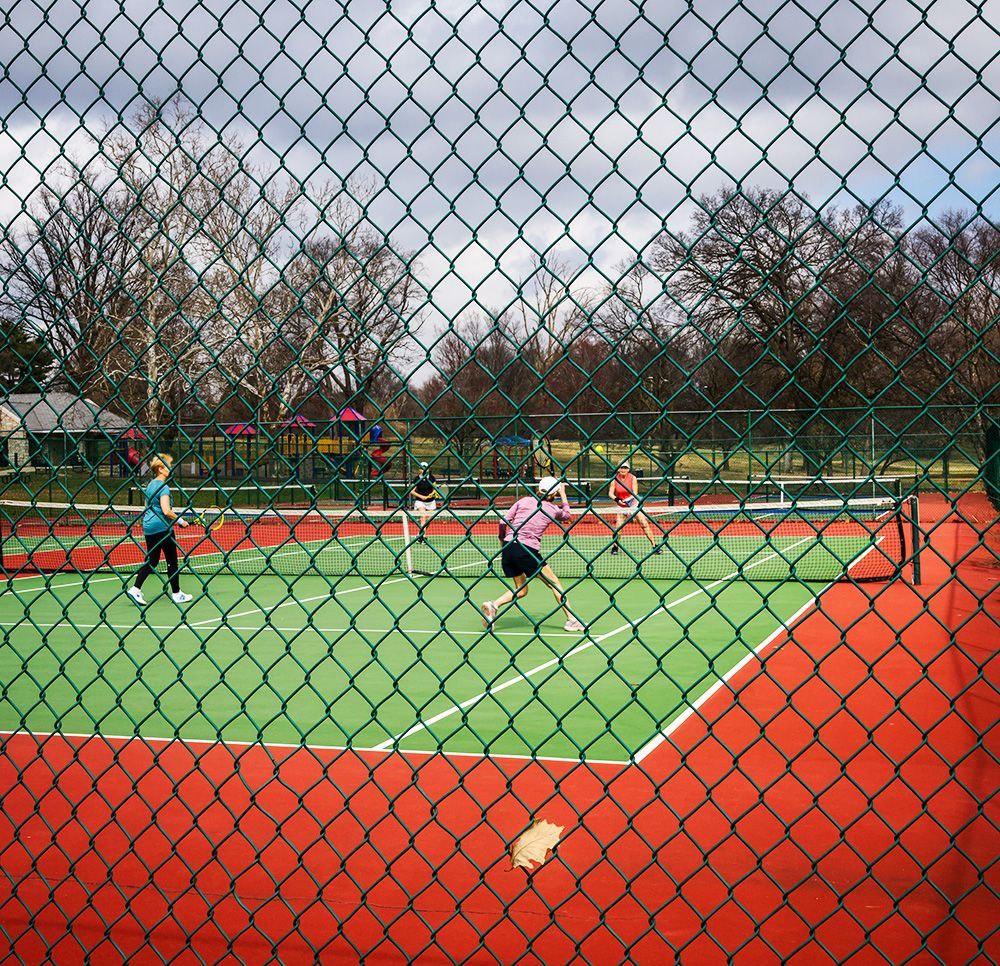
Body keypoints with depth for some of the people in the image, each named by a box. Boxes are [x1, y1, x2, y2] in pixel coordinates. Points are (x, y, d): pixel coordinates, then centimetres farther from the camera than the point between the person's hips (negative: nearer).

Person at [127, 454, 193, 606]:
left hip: (148, 527, 9)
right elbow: (166, 511, -25)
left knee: (151, 560, 12)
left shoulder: (150, 484, 12)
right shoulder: (163, 487, -16)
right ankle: (176, 594, 10)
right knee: (172, 561, 3)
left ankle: (135, 589, 1)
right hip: (162, 527, -9)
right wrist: (180, 520, -12)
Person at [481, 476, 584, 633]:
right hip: (528, 549, -4)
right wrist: (563, 494, 42)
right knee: (555, 583, 11)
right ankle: (571, 619, 9)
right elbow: (567, 514, 32)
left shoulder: (524, 501, 12)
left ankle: (494, 605, -4)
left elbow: (503, 522, 6)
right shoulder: (553, 509, 8)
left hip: (509, 546, 4)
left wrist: (503, 540, 20)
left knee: (521, 589, 18)